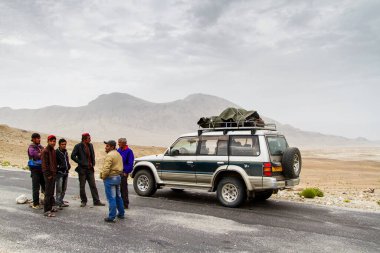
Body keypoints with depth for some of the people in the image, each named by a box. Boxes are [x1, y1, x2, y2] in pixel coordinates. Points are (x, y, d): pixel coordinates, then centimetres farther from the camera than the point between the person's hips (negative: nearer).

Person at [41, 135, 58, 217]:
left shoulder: (53, 150, 14)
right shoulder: (45, 151, -13)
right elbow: (45, 164, -17)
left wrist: (55, 173, 15)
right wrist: (48, 175, -18)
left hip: (53, 174, 9)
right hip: (49, 174, -9)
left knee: (51, 192, 17)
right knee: (48, 193, -6)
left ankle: (51, 206, 27)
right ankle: (46, 210, -3)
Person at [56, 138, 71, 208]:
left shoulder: (66, 152, 13)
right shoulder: (56, 152, -10)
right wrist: (58, 166, -15)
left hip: (65, 172, 8)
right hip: (59, 172, -8)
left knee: (64, 188, 12)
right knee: (59, 188, -9)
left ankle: (61, 201, 21)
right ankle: (58, 202, -4)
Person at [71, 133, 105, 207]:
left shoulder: (90, 145, 8)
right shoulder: (78, 146, -8)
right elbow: (73, 156, -12)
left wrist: (93, 163, 6)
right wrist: (81, 163, -13)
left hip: (90, 169, 5)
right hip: (82, 169, -5)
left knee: (93, 185, 5)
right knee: (82, 186, 6)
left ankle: (96, 201, 9)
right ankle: (83, 201, 19)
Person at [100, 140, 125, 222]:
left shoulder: (109, 155, -17)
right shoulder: (118, 154, 14)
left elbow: (106, 168, -24)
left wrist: (103, 176, -10)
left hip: (110, 178, -9)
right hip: (118, 177, 9)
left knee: (111, 198, -5)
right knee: (118, 196, 18)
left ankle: (111, 217, -2)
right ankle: (121, 214, 27)